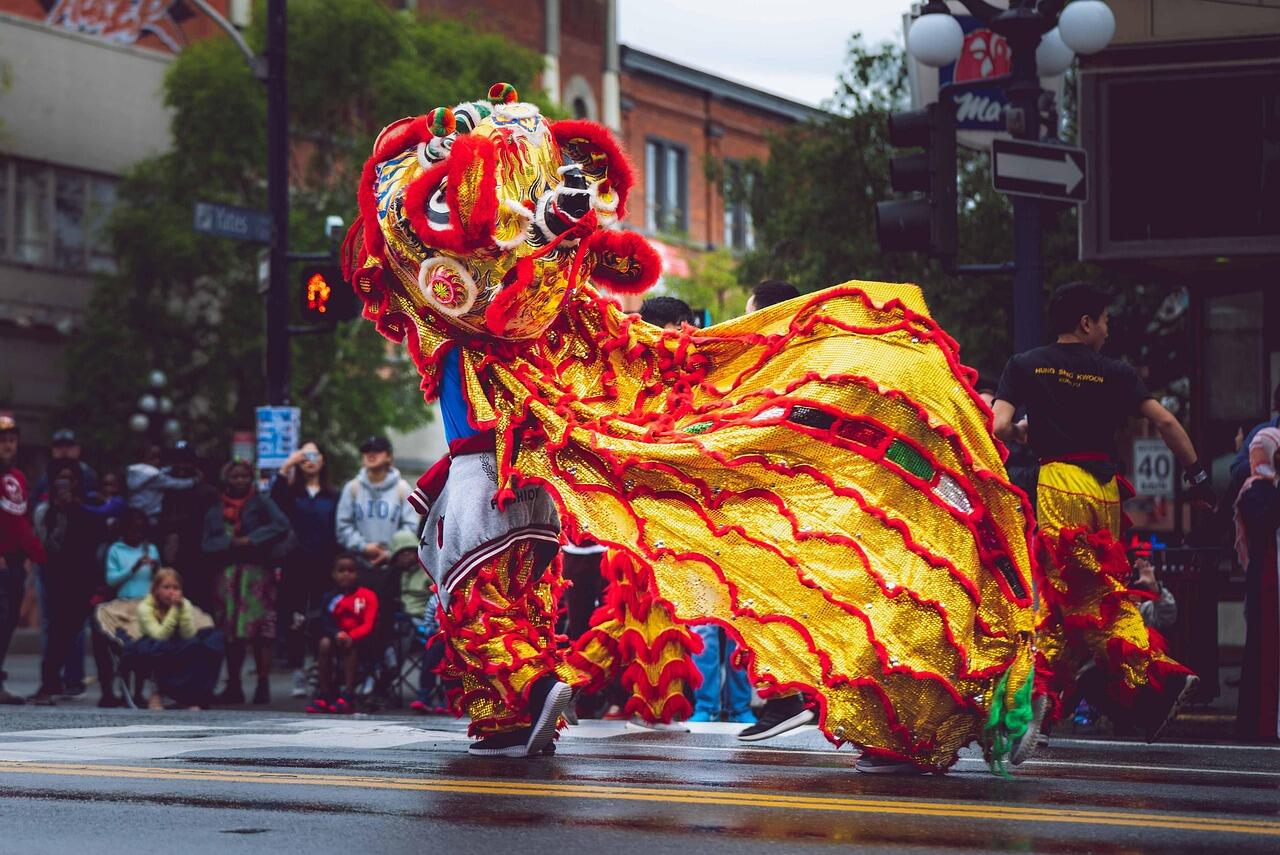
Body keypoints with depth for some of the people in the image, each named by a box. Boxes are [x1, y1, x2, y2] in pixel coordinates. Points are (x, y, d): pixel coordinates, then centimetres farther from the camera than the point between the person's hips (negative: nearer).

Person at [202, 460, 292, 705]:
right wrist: (231, 543, -11)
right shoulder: (215, 513, 17)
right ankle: (233, 687, 8)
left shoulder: (261, 504, 7)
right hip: (228, 574, 4)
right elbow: (207, 544, 6)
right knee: (231, 632, 3)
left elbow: (282, 526, -8)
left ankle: (263, 685, -12)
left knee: (261, 630, -12)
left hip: (257, 573, -4)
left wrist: (252, 540, -12)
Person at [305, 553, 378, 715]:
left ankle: (347, 696, -37)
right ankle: (324, 695, -26)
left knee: (349, 646, -35)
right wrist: (337, 634, -28)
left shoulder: (368, 596, -3)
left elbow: (368, 625, -12)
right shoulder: (330, 598, 4)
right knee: (325, 643, -29)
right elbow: (326, 624, -4)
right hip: (338, 639, 3)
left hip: (361, 642, -3)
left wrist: (351, 637, -31)